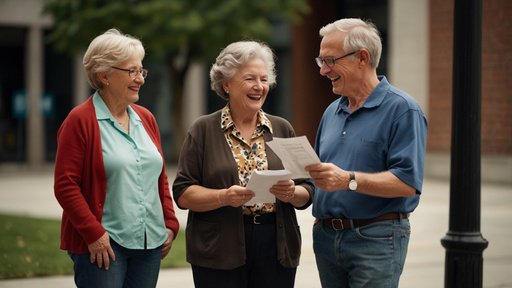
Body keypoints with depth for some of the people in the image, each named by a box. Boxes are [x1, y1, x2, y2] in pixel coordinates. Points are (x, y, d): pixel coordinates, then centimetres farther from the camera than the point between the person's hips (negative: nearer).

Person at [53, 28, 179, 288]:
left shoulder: (145, 118, 13)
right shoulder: (80, 120, -7)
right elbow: (65, 185, -11)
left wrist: (170, 223, 10)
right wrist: (93, 234, -15)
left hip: (150, 242, 6)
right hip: (102, 245, -6)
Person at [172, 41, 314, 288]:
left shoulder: (282, 129, 10)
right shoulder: (203, 130, 1)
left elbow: (307, 191, 10)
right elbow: (183, 193, -4)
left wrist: (291, 193, -11)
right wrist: (223, 197, -19)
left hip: (277, 250, 3)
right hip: (220, 253, -3)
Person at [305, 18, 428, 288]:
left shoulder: (402, 109, -9)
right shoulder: (332, 111, 15)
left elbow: (408, 183, -18)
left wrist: (349, 180, -27)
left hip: (375, 238, -7)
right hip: (326, 235, 7)